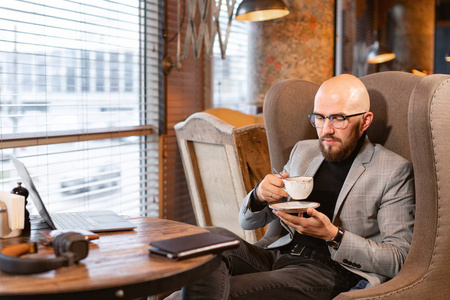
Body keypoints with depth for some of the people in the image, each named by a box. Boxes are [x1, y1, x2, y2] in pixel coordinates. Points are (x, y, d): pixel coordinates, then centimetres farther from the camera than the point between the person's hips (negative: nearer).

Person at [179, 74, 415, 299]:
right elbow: (248, 222, 20)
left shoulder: (394, 170, 1)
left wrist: (333, 235, -18)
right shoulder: (303, 151, 17)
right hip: (274, 255, 6)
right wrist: (259, 196, -6)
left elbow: (398, 259, -4)